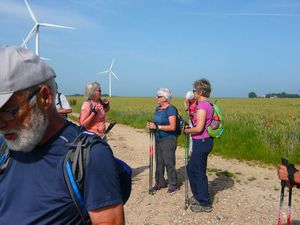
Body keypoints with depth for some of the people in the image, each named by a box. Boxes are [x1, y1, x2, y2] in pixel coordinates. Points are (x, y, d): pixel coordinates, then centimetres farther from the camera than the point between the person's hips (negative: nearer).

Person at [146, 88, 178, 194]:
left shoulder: (170, 109, -13)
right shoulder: (158, 108, 12)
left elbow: (172, 127, -20)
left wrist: (157, 127, -21)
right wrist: (151, 125, 1)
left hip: (168, 140, -8)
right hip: (158, 139, 8)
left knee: (169, 163, -2)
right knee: (159, 162, 13)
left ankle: (173, 184, 12)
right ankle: (160, 182, 26)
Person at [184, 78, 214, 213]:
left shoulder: (202, 106, -19)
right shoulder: (208, 105, 11)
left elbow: (199, 128, -24)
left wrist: (186, 130, -8)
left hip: (201, 142, -10)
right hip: (204, 141, 10)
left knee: (199, 172, 3)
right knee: (191, 168, 21)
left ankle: (205, 204, 16)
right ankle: (198, 196, 36)